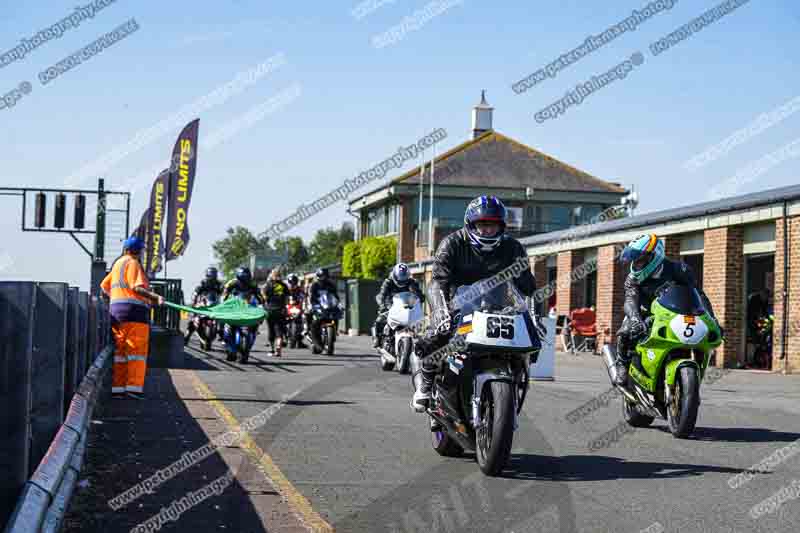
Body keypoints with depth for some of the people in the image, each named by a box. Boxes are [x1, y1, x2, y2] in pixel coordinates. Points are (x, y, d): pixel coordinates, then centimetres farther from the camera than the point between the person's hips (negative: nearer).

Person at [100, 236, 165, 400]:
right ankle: (134, 386, -14)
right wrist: (155, 297, -29)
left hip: (117, 311, 9)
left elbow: (104, 285, 28)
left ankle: (117, 388, 6)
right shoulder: (133, 263, -5)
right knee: (137, 350, -8)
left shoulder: (117, 264, 21)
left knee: (120, 350, 9)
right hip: (134, 310, -8)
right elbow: (137, 287, -18)